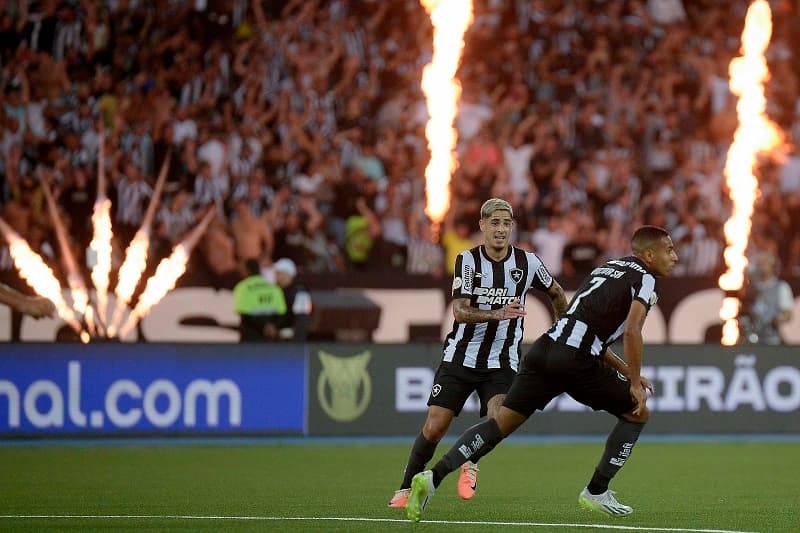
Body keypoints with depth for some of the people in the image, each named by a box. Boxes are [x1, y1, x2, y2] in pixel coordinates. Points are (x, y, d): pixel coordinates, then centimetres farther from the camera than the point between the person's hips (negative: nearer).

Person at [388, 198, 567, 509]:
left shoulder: (527, 262, -3)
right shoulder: (468, 260, -8)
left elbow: (556, 293, 17)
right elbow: (460, 311, -19)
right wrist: (497, 313, -34)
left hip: (502, 364, 1)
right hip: (461, 356, -1)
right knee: (434, 427, -5)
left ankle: (471, 462, 12)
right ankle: (407, 488, 13)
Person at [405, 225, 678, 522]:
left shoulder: (605, 268, 29)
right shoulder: (645, 279, 2)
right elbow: (632, 331, -13)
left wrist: (628, 372, 29)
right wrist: (635, 383, -6)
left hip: (545, 348, 7)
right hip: (575, 361, -7)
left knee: (502, 422, 4)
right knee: (637, 414, 13)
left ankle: (433, 477, -11)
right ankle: (596, 493, 14)